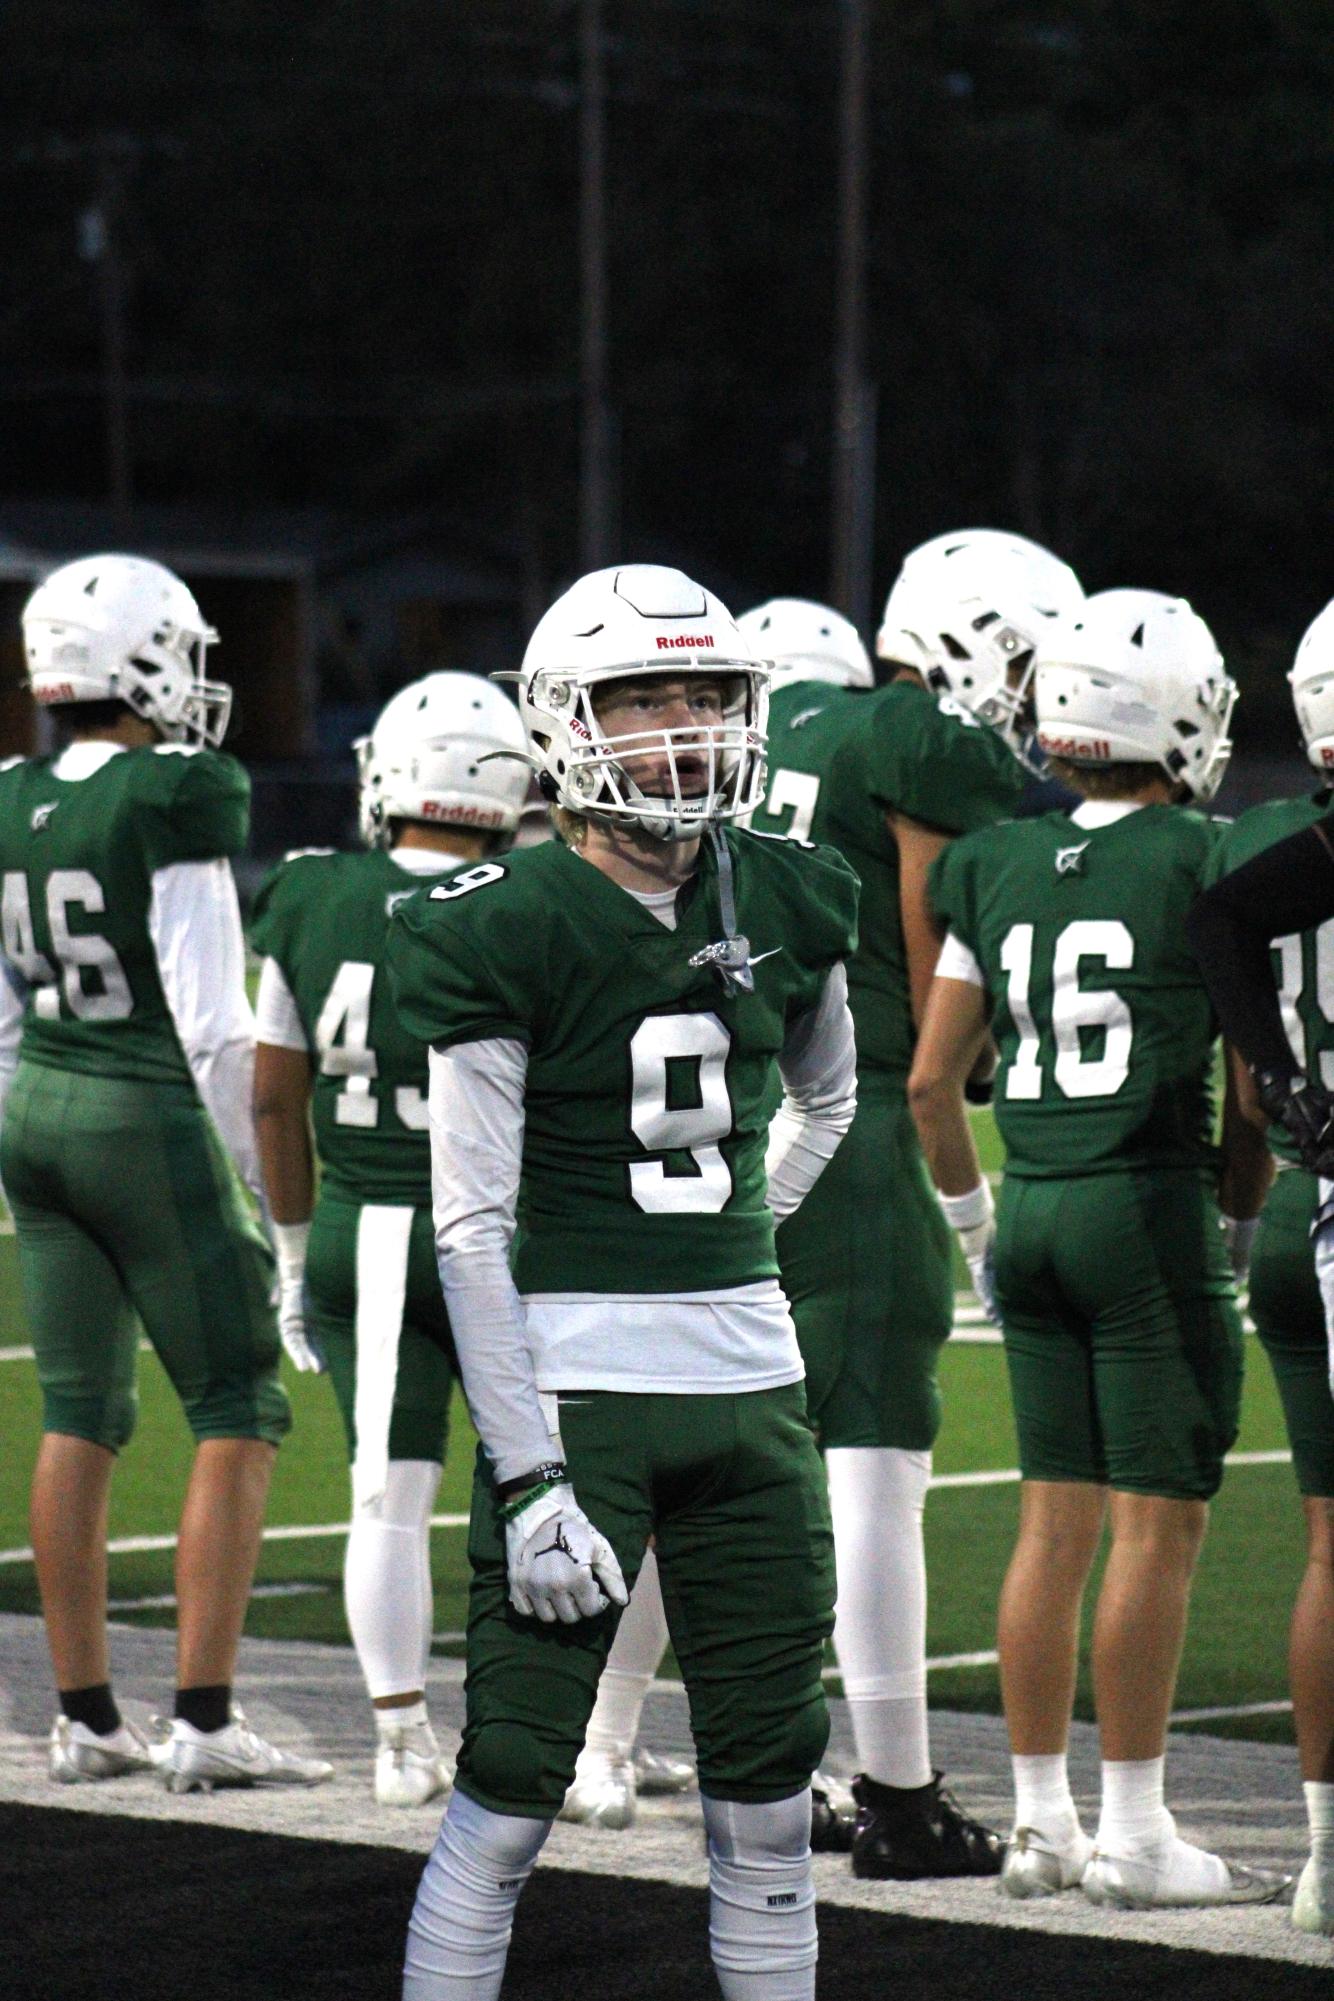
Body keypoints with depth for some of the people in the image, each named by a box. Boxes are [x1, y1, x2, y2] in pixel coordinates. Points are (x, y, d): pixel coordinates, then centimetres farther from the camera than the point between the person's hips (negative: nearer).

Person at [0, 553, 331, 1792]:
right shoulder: (176, 804, -16)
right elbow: (212, 1020, -16)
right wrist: (273, 1181, -8)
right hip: (147, 1124, -7)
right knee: (237, 1416, 1)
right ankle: (204, 1722, -5)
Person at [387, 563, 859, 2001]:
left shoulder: (786, 906, 6)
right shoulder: (508, 930, -10)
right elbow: (472, 1222, -11)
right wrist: (527, 1478, -15)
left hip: (749, 1379, 5)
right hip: (571, 1380, -5)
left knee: (768, 1796, 8)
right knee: (510, 1791, -5)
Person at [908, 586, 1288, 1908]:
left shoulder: (1000, 871, 7)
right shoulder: (1207, 869, -8)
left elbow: (930, 1079, 10)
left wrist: (974, 1218, 21)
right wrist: (1236, 1222, 8)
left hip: (1032, 1209, 6)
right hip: (1147, 1212, -6)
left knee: (1055, 1520, 10)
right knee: (1157, 1525, -1)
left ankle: (1040, 1821, 13)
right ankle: (1132, 1835, 0)